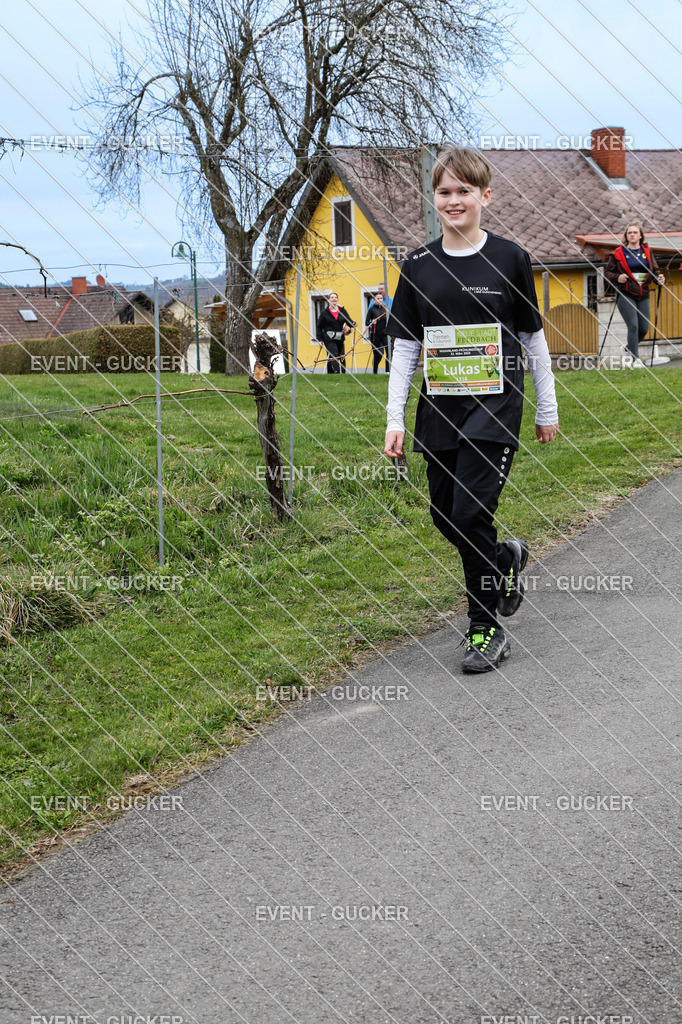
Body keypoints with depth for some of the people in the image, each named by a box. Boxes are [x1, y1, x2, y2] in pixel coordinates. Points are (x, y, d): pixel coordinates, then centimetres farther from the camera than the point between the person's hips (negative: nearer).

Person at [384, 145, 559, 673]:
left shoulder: (509, 258, -2)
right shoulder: (418, 266, 5)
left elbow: (533, 337, 6)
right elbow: (405, 346, 8)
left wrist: (548, 409, 10)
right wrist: (394, 419, 3)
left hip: (495, 406, -4)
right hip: (439, 410, 4)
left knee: (470, 513, -13)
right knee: (445, 518, 9)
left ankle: (487, 629, 2)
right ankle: (506, 557, 41)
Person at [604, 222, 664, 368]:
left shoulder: (647, 251, 9)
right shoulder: (618, 253, -2)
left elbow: (655, 269, 10)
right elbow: (607, 272, 1)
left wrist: (659, 277, -12)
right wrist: (617, 278, -18)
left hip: (643, 295, 4)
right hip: (625, 295, -4)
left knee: (644, 328, 6)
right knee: (633, 326, -15)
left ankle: (630, 348, 33)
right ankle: (635, 359, -8)